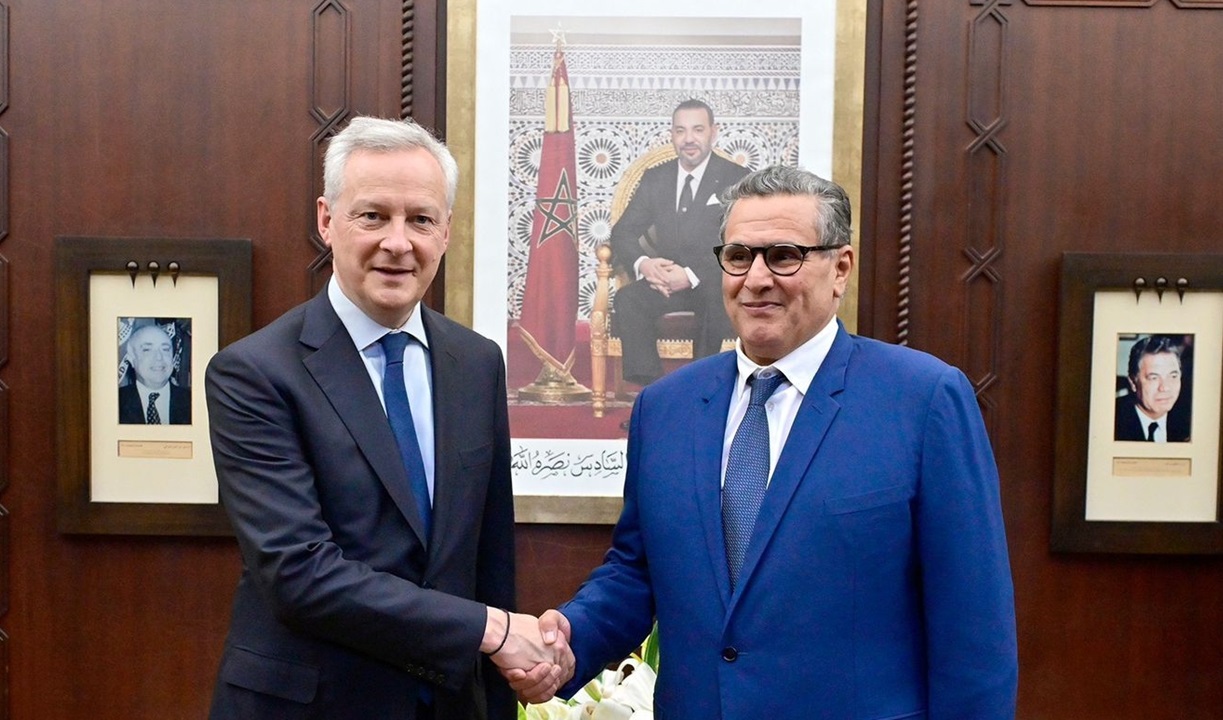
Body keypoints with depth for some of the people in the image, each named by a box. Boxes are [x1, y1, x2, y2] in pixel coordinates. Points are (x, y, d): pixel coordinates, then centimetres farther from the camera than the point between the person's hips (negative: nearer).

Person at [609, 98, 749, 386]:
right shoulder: (654, 178, 11)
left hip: (718, 285, -3)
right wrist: (643, 263, -18)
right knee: (627, 298, -28)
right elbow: (622, 232, 7)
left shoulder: (738, 179, -1)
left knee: (719, 292, -38)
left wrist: (692, 275, -26)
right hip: (666, 281, 3)